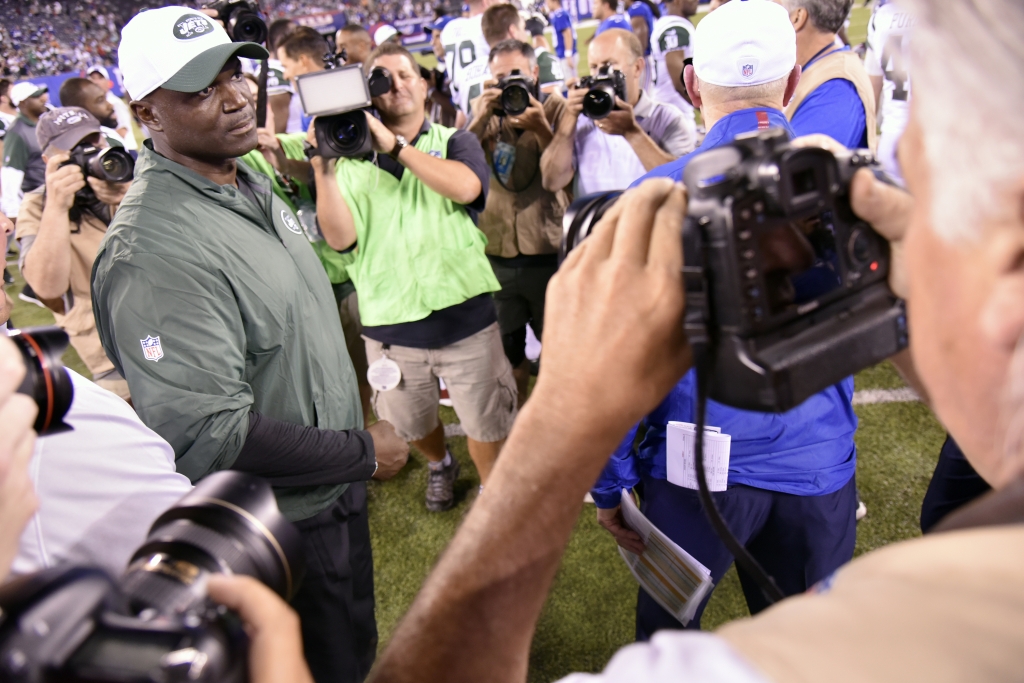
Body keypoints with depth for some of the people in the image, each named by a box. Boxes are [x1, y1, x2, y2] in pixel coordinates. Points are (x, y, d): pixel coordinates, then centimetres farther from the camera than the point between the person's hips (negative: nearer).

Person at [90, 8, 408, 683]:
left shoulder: (250, 181, 2)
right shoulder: (154, 249, -29)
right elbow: (209, 438, -31)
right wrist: (363, 451, -22)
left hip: (334, 488, 8)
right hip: (287, 527, -8)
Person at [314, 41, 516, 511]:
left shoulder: (454, 141, 3)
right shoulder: (351, 157, 4)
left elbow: (466, 187, -21)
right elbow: (340, 238, -9)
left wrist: (394, 144, -23)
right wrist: (324, 170, -21)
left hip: (464, 317, -1)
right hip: (389, 324, 2)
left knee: (484, 423, 11)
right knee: (411, 423, 22)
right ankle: (439, 465, 53)